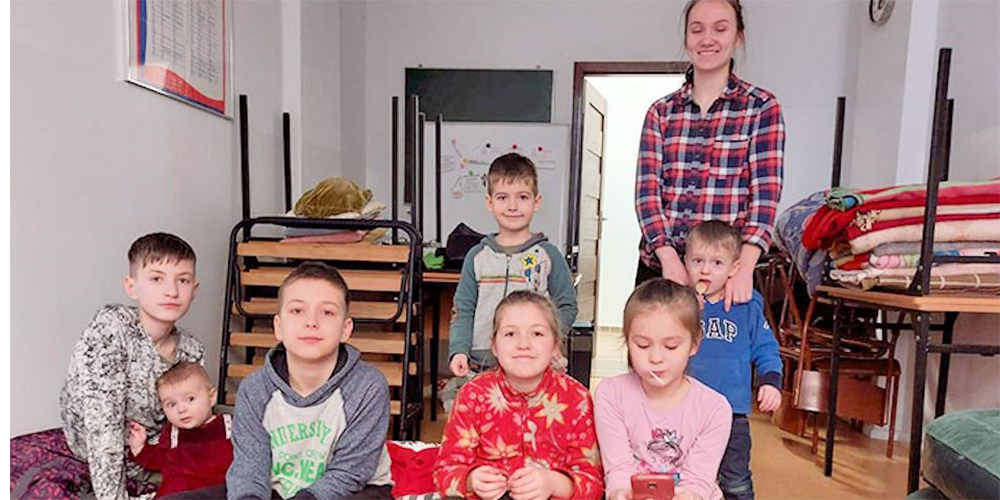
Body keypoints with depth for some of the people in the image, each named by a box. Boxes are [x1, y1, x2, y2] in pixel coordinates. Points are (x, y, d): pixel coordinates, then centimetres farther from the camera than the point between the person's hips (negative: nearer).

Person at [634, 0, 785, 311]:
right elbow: (647, 188, -1)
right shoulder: (661, 111, 7)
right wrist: (669, 258, -15)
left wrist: (744, 267, -20)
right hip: (658, 263, 2)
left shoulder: (762, 107, 2)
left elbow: (766, 192, -6)